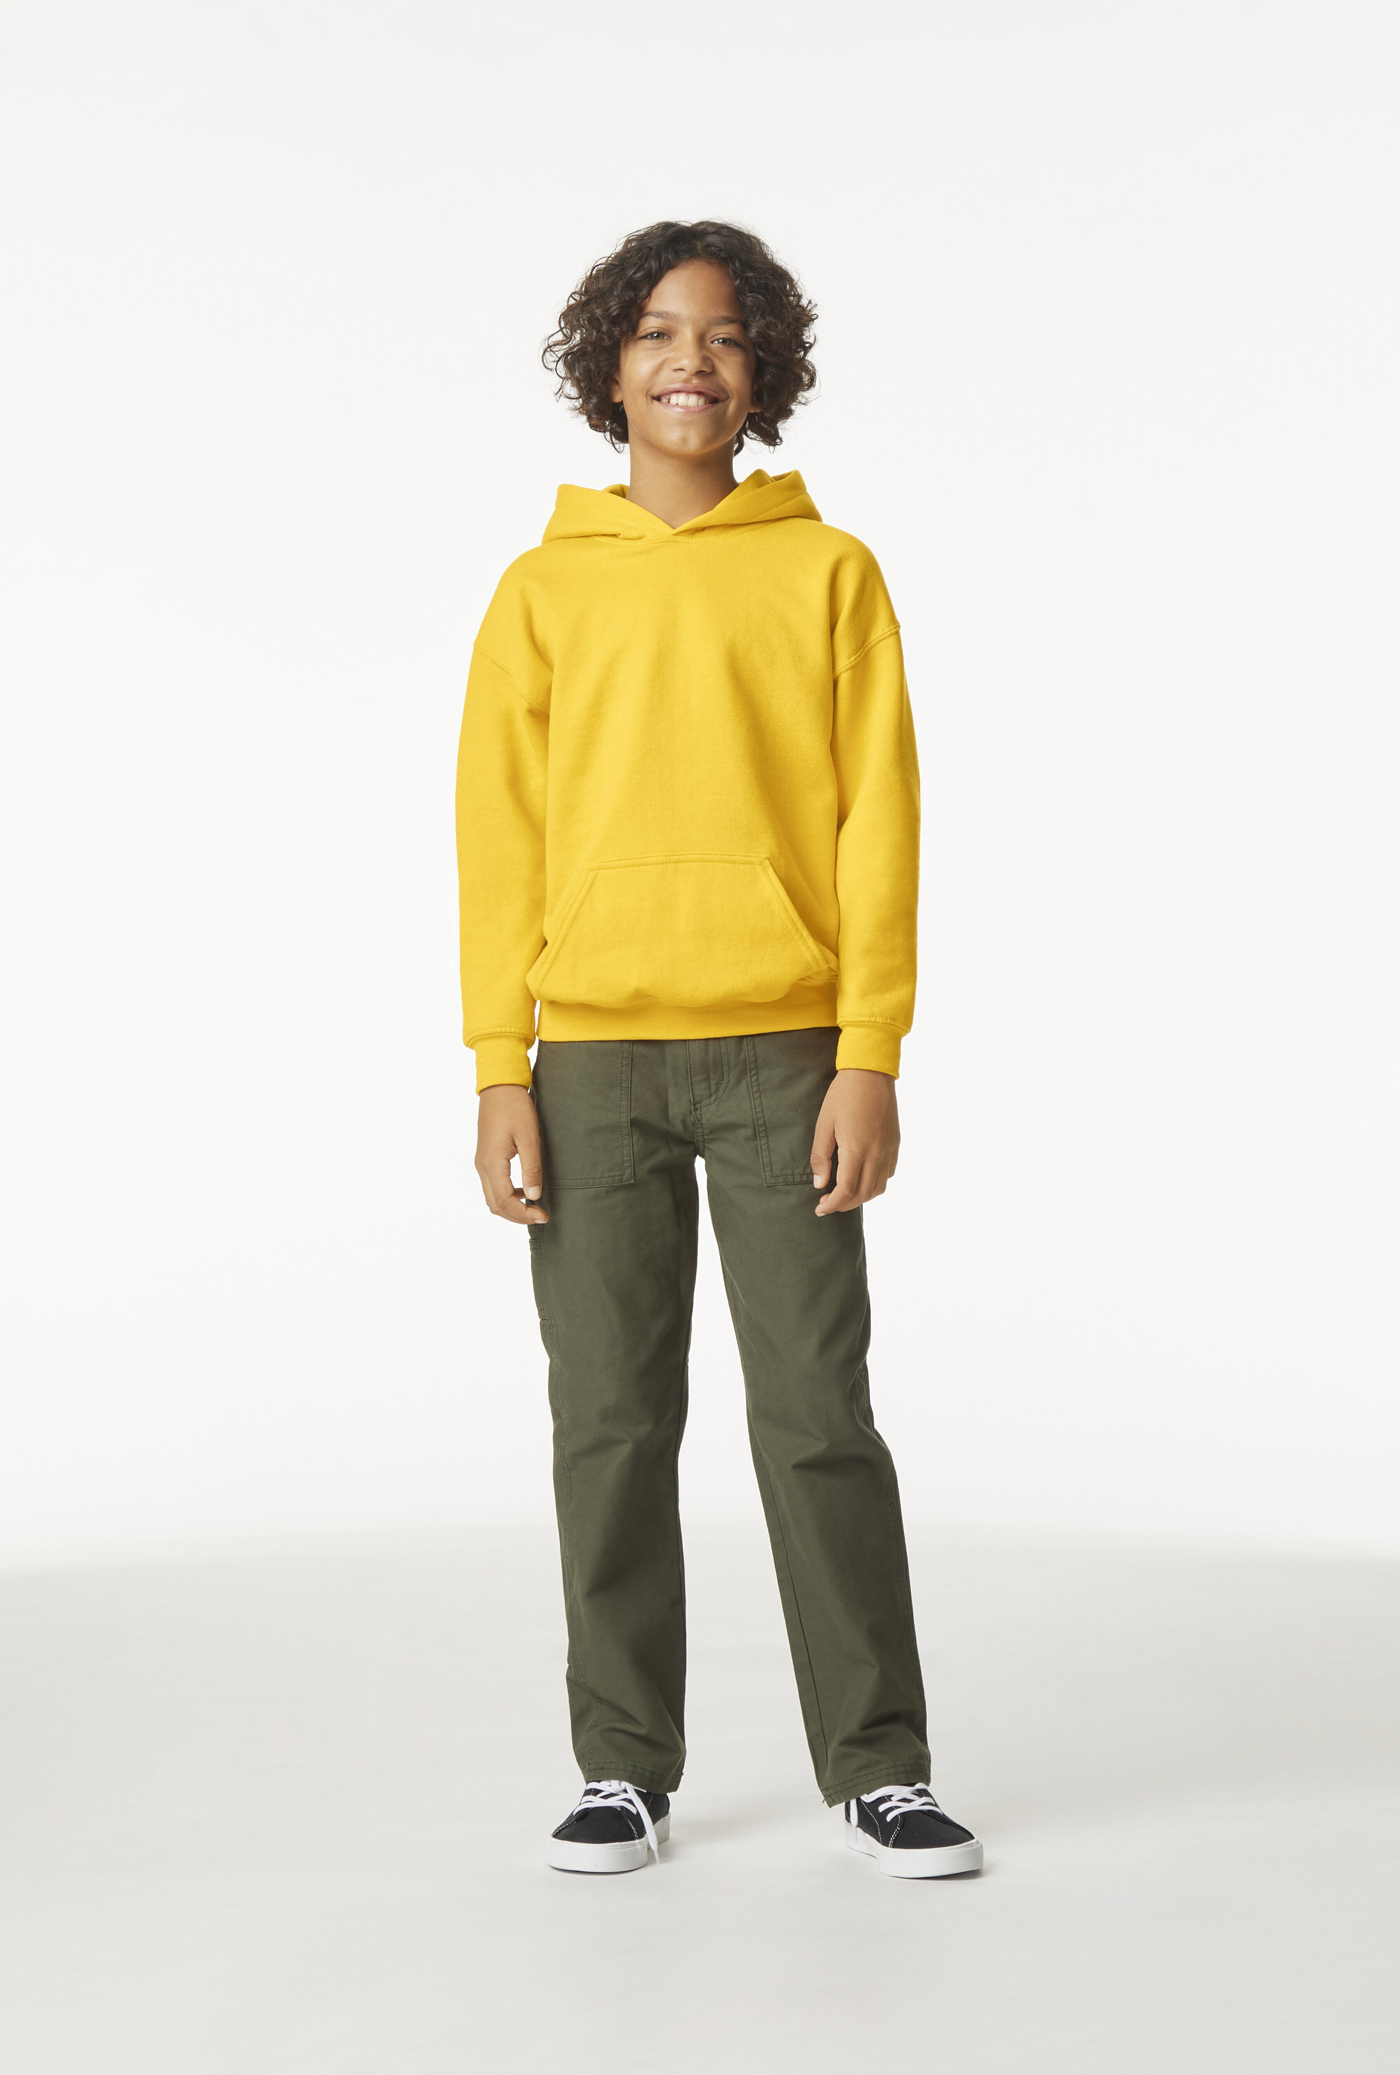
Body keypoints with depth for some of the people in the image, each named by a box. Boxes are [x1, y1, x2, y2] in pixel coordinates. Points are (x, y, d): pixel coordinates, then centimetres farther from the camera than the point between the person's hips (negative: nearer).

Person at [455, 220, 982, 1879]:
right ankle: (626, 1769, 15)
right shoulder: (542, 595, 8)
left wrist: (870, 1060, -7)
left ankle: (878, 1769, 10)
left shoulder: (830, 576, 6)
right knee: (610, 1420, 5)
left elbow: (877, 823, 1)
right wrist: (501, 1079, -2)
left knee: (817, 1413, -1)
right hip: (593, 1062, 1)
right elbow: (499, 843, 5)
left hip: (784, 1055, -1)